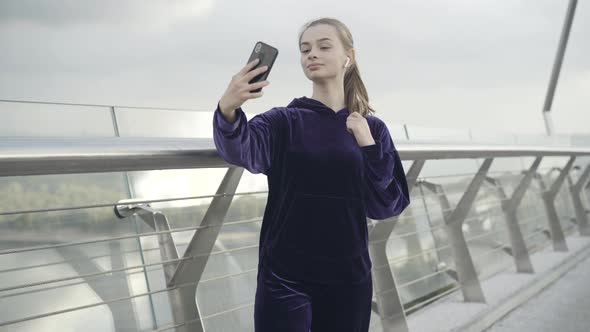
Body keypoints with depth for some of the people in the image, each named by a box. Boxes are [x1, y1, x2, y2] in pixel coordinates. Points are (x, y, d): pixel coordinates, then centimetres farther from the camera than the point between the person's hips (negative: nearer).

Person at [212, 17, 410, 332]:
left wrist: (368, 146, -13)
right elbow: (241, 149, -24)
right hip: (285, 279, -2)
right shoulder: (283, 122, -3)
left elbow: (386, 206, -2)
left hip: (349, 279, 2)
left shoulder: (371, 128, 3)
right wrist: (227, 111, -43)